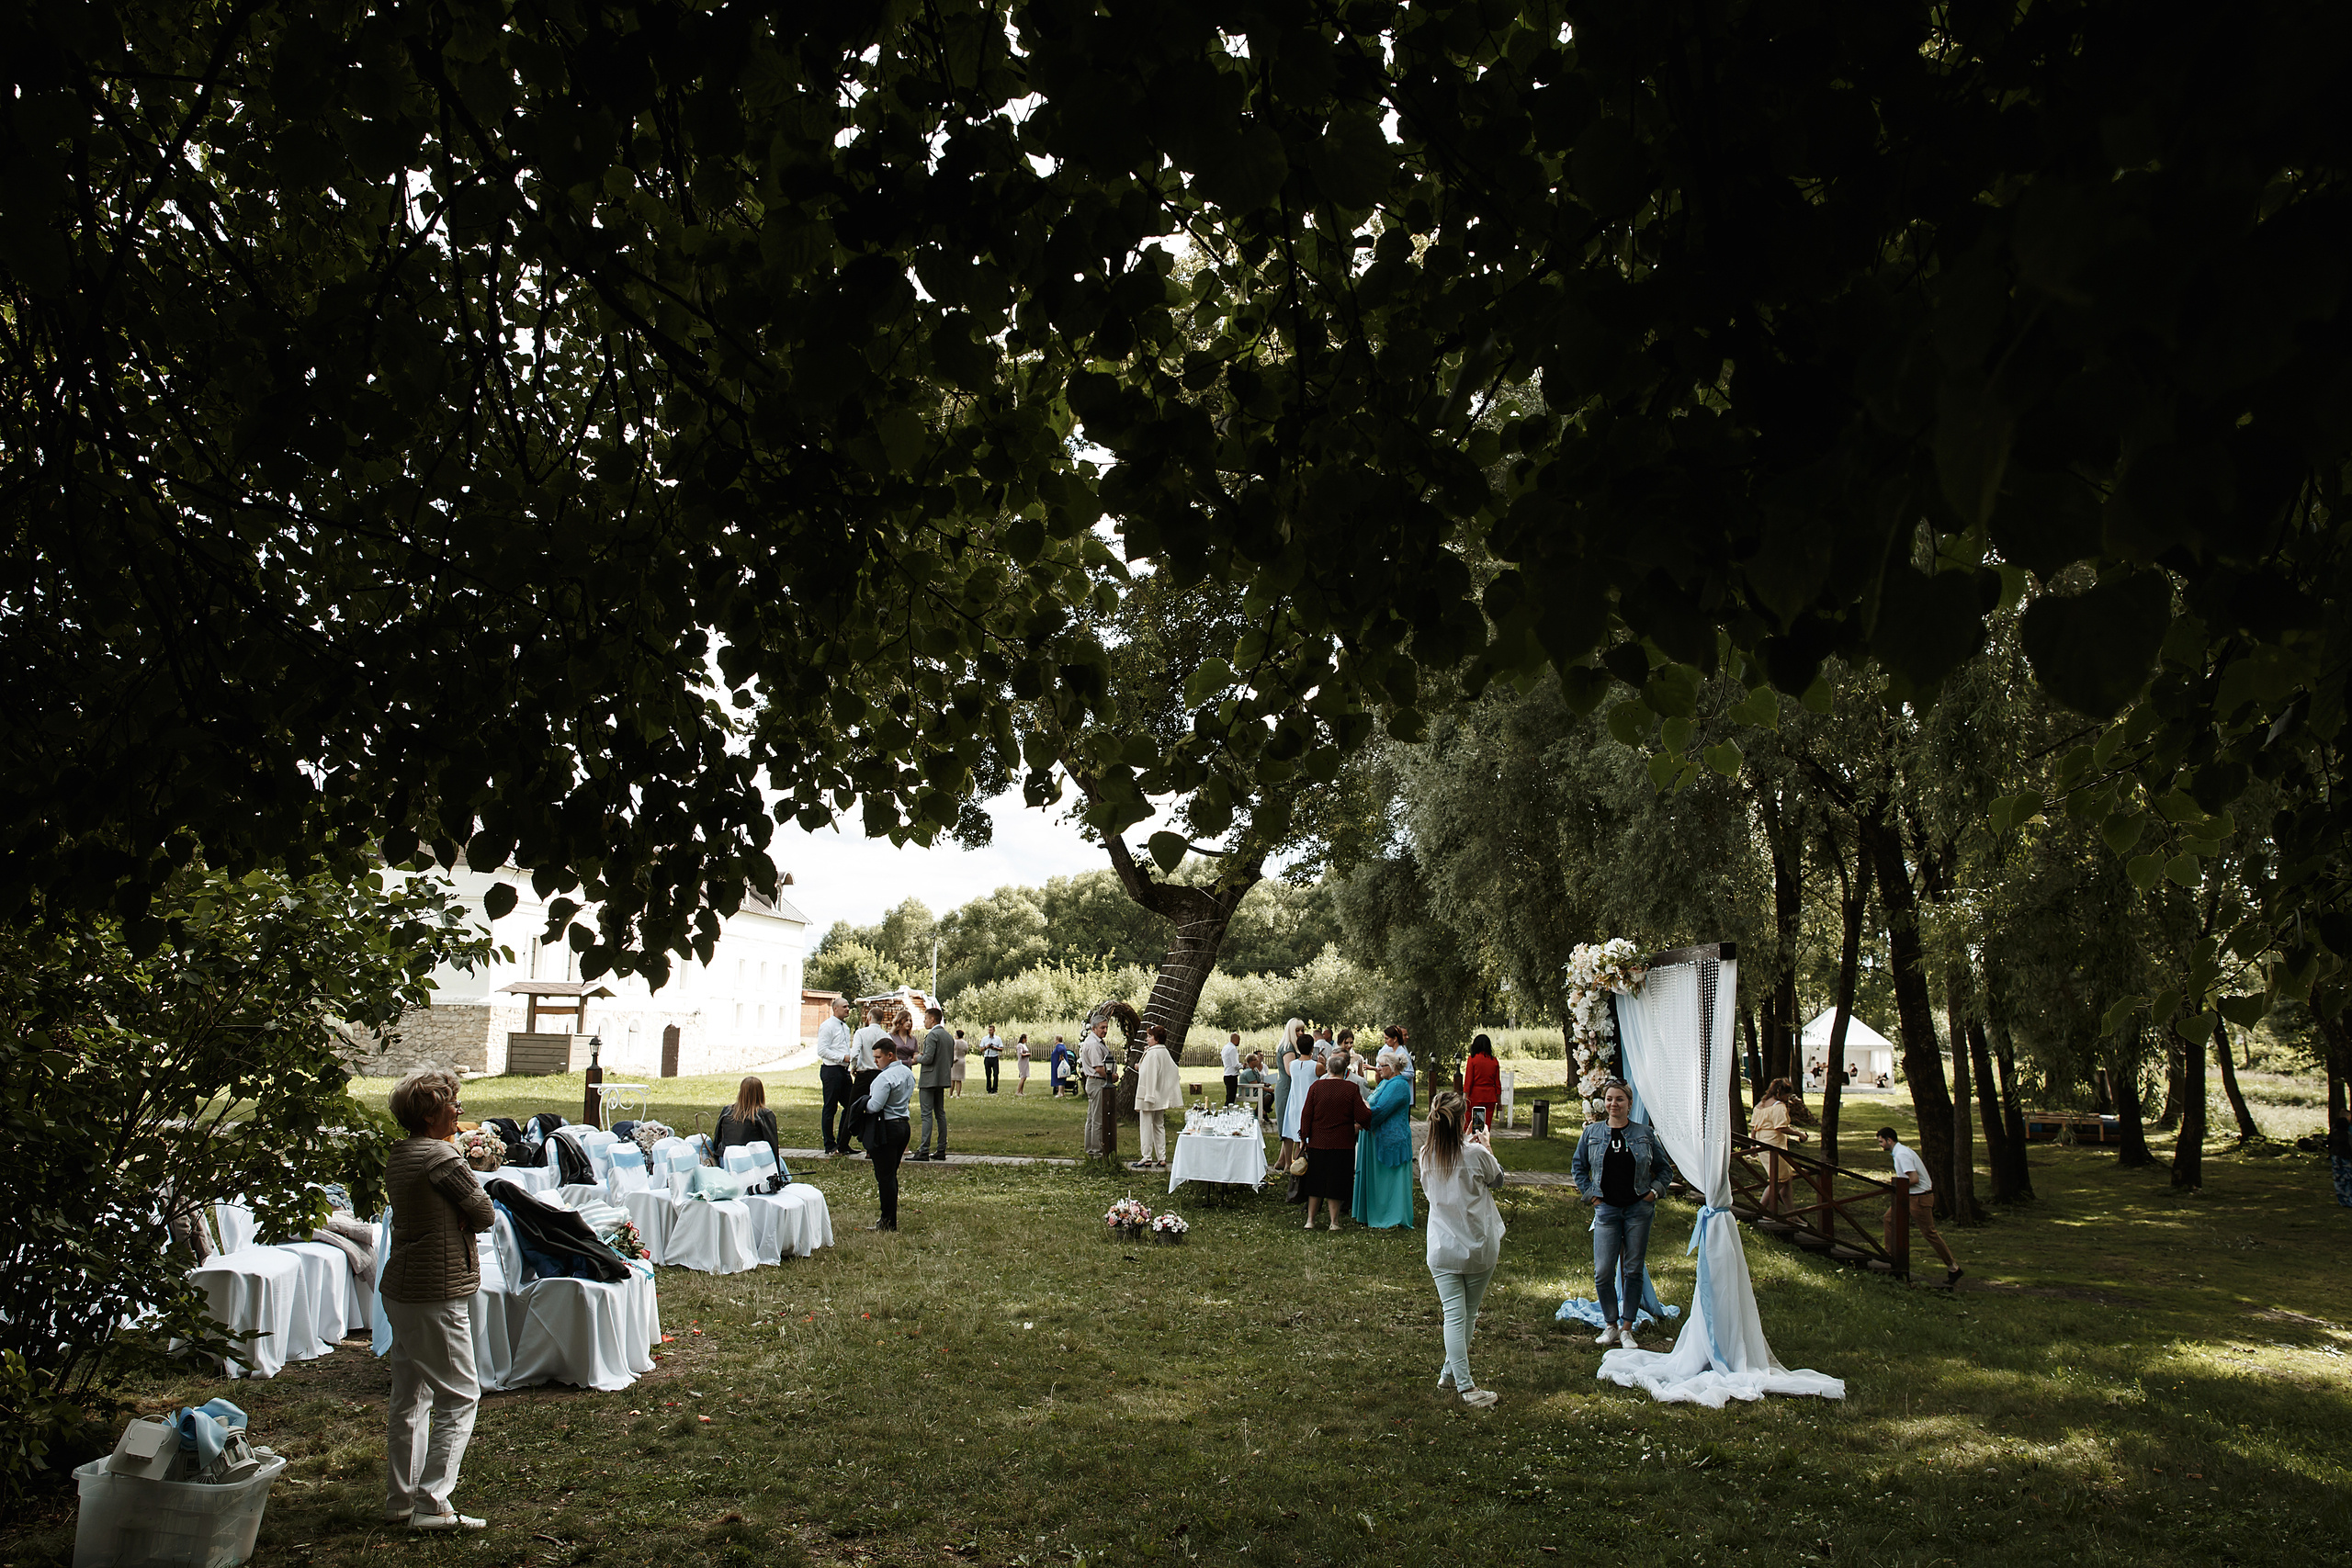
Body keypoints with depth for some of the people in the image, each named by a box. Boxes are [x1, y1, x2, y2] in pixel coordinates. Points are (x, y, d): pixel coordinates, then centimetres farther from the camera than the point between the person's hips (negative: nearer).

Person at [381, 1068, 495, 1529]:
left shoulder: (397, 1156, 10)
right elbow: (485, 1213, -11)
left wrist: (454, 1216, -4)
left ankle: (400, 1500, 23)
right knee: (459, 1397, -3)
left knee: (408, 1397, 16)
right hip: (437, 1294, -10)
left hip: (399, 1289, 10)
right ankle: (431, 1505, -4)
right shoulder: (441, 1156, -18)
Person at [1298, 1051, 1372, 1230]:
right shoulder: (1351, 1088, -10)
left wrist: (1303, 1138, 6)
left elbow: (1306, 1115, -2)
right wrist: (1368, 1107, 12)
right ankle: (1334, 1221, 13)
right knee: (1336, 1183, 8)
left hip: (1318, 1142, 2)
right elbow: (1363, 1116, -10)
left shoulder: (1316, 1086, -5)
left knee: (1316, 1181, 14)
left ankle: (1310, 1219, 18)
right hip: (1342, 1144, -2)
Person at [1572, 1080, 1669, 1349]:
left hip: (1639, 1209, 0)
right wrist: (1589, 1193, 5)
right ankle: (1610, 1325, 12)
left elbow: (1663, 1166, 13)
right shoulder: (1592, 1132, 3)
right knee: (1603, 1272, -6)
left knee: (1633, 1271, 4)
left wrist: (1655, 1191, 0)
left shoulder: (1644, 1133, 3)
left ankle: (1627, 1329, 14)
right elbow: (1578, 1166, 14)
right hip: (1607, 1209, 0)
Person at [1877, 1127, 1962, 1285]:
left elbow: (1914, 1179, -27)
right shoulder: (1900, 1151, 11)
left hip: (1920, 1197, -10)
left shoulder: (1901, 1155, -21)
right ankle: (1891, 1254, 21)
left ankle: (1953, 1268, 3)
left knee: (1929, 1233, -4)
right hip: (1911, 1196, 10)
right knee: (1889, 1217, 14)